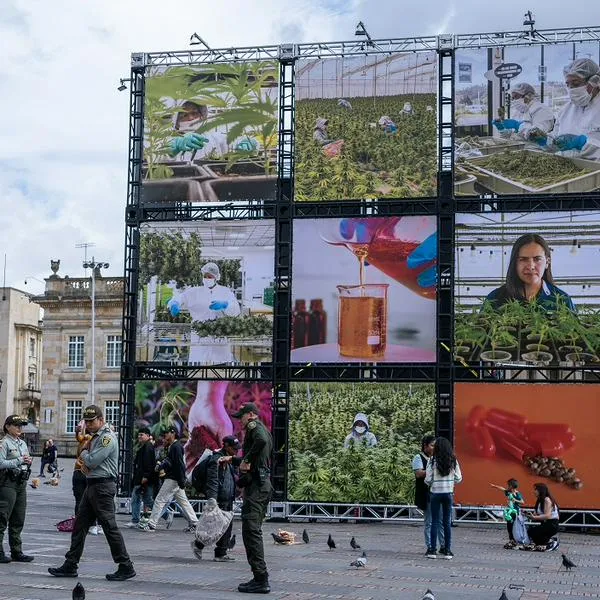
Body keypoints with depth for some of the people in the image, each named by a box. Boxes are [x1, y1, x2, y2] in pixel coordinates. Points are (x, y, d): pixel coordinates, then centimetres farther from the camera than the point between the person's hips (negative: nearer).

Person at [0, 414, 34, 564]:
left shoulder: (23, 443, 17)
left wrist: (29, 461, 4)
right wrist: (19, 461, -18)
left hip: (22, 483, 8)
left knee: (18, 520, 11)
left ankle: (16, 551, 17)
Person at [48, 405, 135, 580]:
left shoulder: (107, 438, -13)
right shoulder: (95, 437, 18)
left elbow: (91, 461, -19)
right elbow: (87, 462, 24)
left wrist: (84, 452, 2)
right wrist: (83, 463, 0)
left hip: (103, 486, -10)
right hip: (91, 485, 10)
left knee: (110, 527, -8)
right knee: (79, 525, 10)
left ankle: (126, 567, -3)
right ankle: (70, 566, 16)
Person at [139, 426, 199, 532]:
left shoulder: (176, 447, -16)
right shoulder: (171, 447, 16)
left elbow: (179, 465, -21)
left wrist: (181, 481, -24)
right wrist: (160, 466, 2)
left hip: (173, 479, -10)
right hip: (173, 479, 10)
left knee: (160, 500, -6)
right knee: (183, 501, 11)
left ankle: (151, 524, -2)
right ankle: (194, 523, 13)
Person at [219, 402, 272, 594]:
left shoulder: (254, 426, -6)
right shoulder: (263, 430, 24)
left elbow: (261, 440, -32)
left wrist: (247, 460, -22)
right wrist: (232, 459, 36)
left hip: (255, 485, -10)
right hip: (263, 484, 10)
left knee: (251, 531, -10)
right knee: (254, 531, 14)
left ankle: (261, 579, -12)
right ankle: (259, 578, 15)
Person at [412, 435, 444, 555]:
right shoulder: (419, 458, -3)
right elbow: (418, 473, -16)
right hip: (426, 495, -6)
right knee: (429, 522, 0)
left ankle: (443, 545, 12)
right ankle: (430, 547, 6)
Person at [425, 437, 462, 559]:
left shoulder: (433, 460, -9)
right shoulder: (453, 461, -1)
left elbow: (428, 480, -9)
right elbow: (458, 479, 2)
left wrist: (428, 482, 13)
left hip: (435, 493, -2)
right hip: (449, 493, 2)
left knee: (435, 522, 5)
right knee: (447, 522, 7)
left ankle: (432, 550, 6)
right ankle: (447, 550, 8)